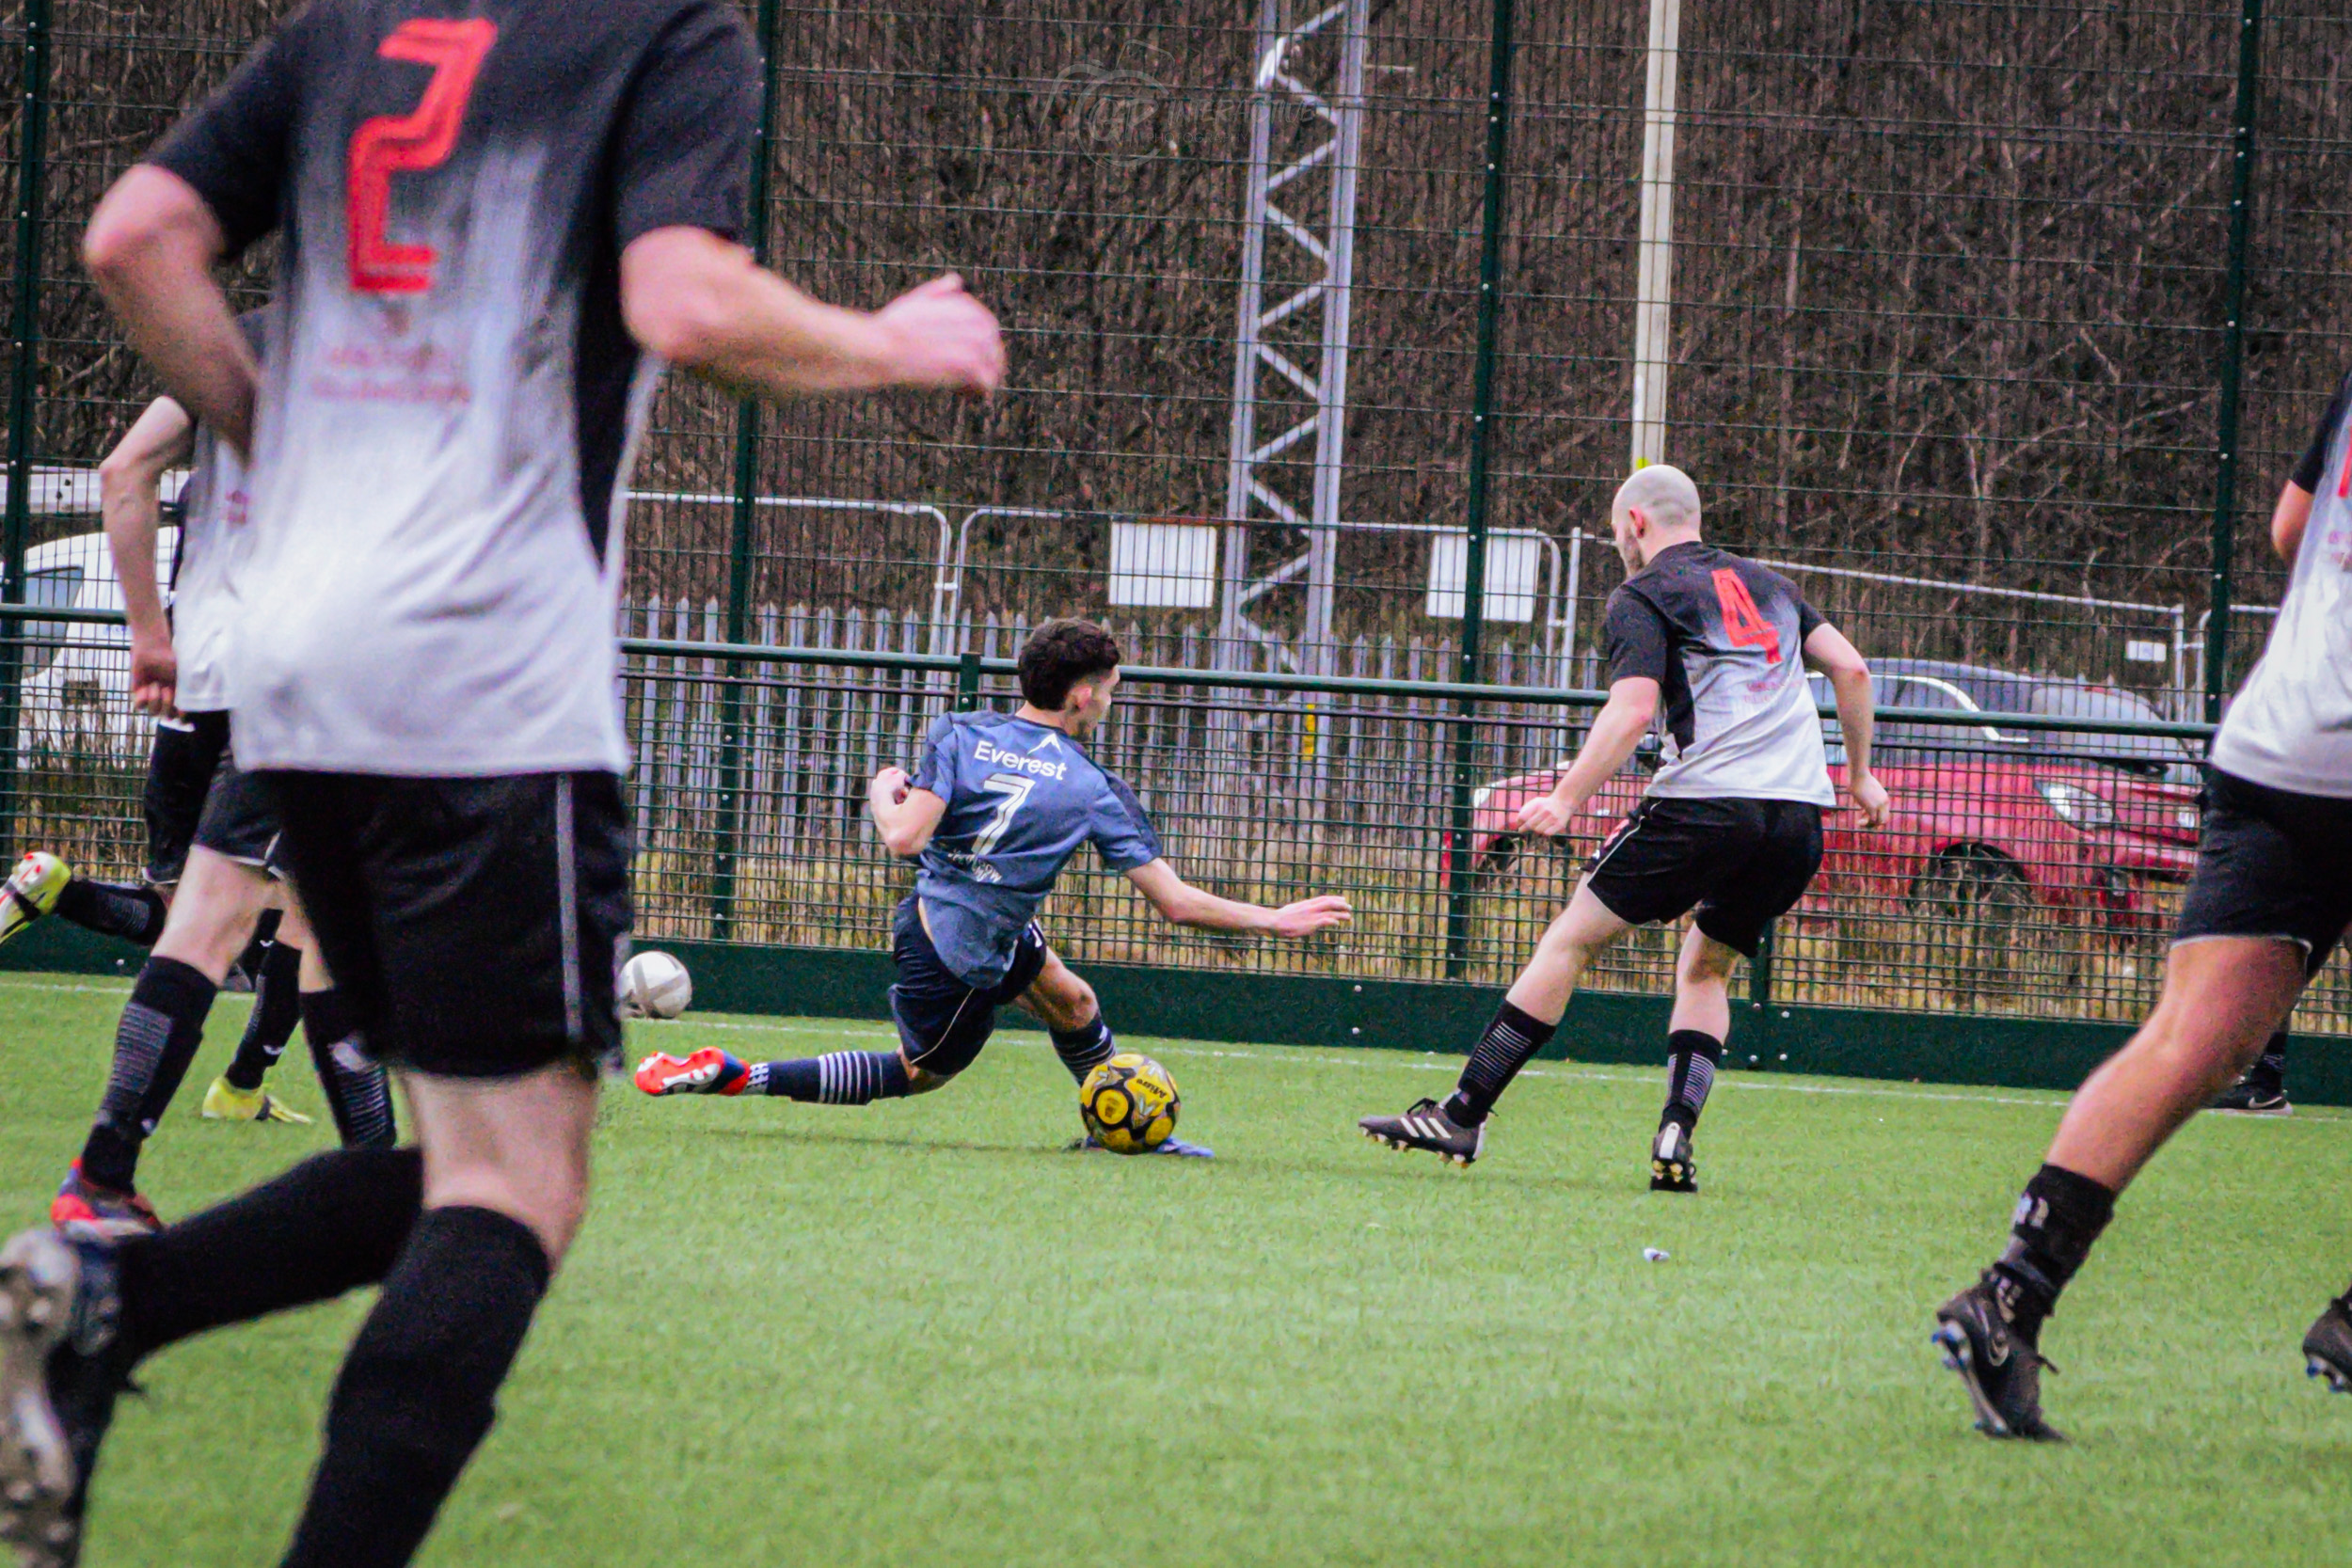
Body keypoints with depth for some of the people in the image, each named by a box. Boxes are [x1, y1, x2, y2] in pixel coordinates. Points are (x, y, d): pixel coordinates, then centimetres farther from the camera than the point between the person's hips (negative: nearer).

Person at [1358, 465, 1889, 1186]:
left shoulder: (1642, 598, 4)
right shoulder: (1766, 584, 23)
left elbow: (1632, 710, -11)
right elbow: (1849, 667, 18)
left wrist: (1567, 798, -11)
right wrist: (1859, 773, 26)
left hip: (1704, 799, -6)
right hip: (1800, 816, 6)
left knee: (1571, 938, 4)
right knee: (1705, 968, 22)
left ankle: (1463, 1114, 2)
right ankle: (1676, 1138, 2)